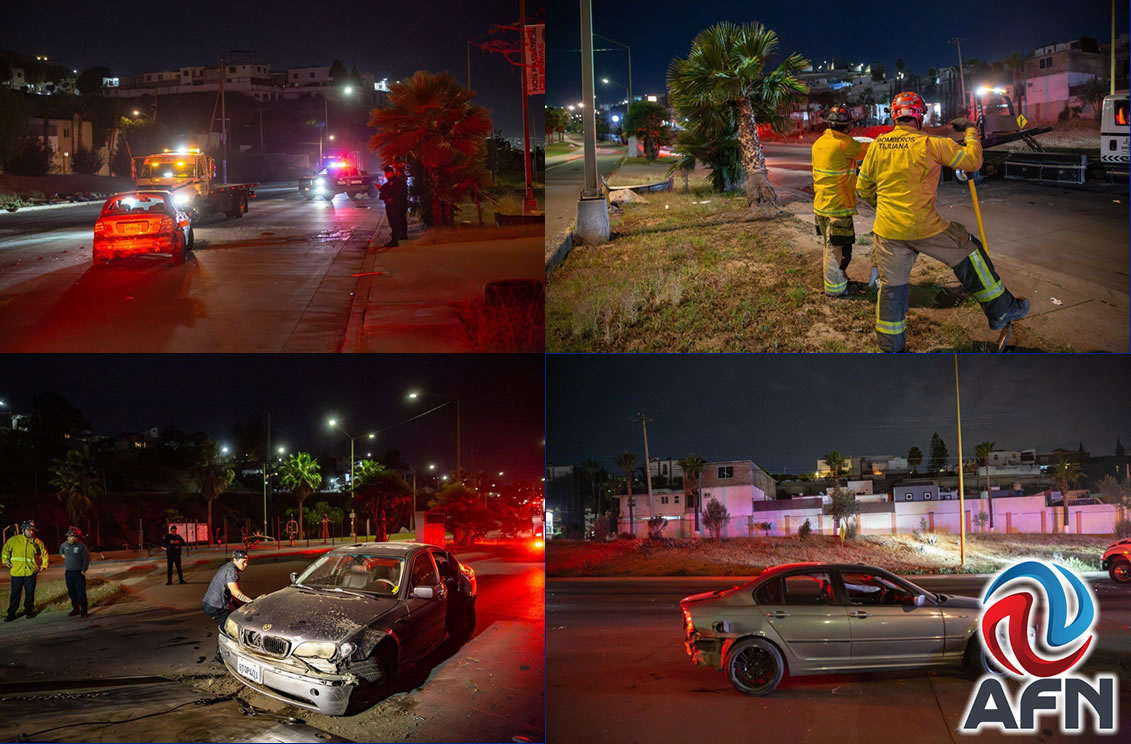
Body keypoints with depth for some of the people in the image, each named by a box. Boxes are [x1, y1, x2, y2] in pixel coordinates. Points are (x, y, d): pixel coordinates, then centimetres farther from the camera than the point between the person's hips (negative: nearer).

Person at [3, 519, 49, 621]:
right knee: (15, 594, 4)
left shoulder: (37, 542, 1)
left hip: (31, 573, 1)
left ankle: (29, 610, 26)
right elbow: (5, 550, 15)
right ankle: (11, 614, 13)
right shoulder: (14, 540, -1)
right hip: (16, 572, -1)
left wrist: (43, 566, 6)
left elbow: (44, 554, 13)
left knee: (30, 593, 11)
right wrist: (6, 560, 4)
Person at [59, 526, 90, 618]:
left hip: (79, 573, -6)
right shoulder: (65, 544, 3)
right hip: (68, 573, 6)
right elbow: (61, 549, 29)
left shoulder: (81, 546, -13)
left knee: (81, 593, -6)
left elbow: (86, 558, -9)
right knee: (71, 592, 12)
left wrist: (83, 570, -10)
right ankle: (75, 609, 25)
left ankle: (83, 611, 1)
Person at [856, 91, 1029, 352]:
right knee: (968, 254, 15)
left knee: (892, 287, 11)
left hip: (887, 231, 3)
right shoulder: (930, 144, -9)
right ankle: (1001, 310, 22)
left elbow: (863, 188, 12)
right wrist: (970, 132, 14)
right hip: (924, 228, -3)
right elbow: (973, 160, -3)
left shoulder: (877, 145, 2)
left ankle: (891, 348, 17)